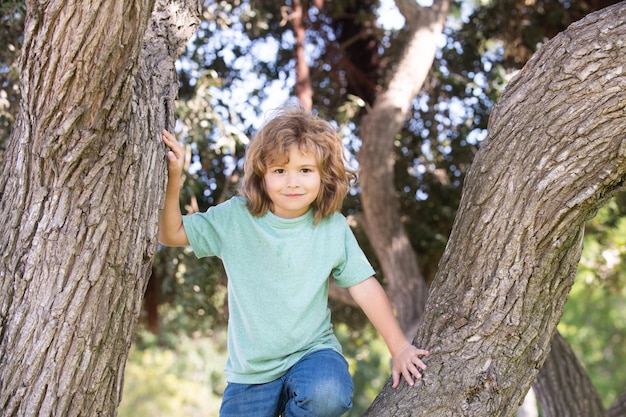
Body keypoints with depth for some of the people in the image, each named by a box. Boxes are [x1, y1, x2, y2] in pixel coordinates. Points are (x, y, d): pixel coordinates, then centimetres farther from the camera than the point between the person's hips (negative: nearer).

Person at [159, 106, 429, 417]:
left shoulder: (333, 227, -5)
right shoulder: (235, 218, -6)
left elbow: (363, 286, -1)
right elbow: (171, 234, -3)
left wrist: (399, 347, -3)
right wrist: (172, 179, -18)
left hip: (313, 353, -1)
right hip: (250, 370, 1)